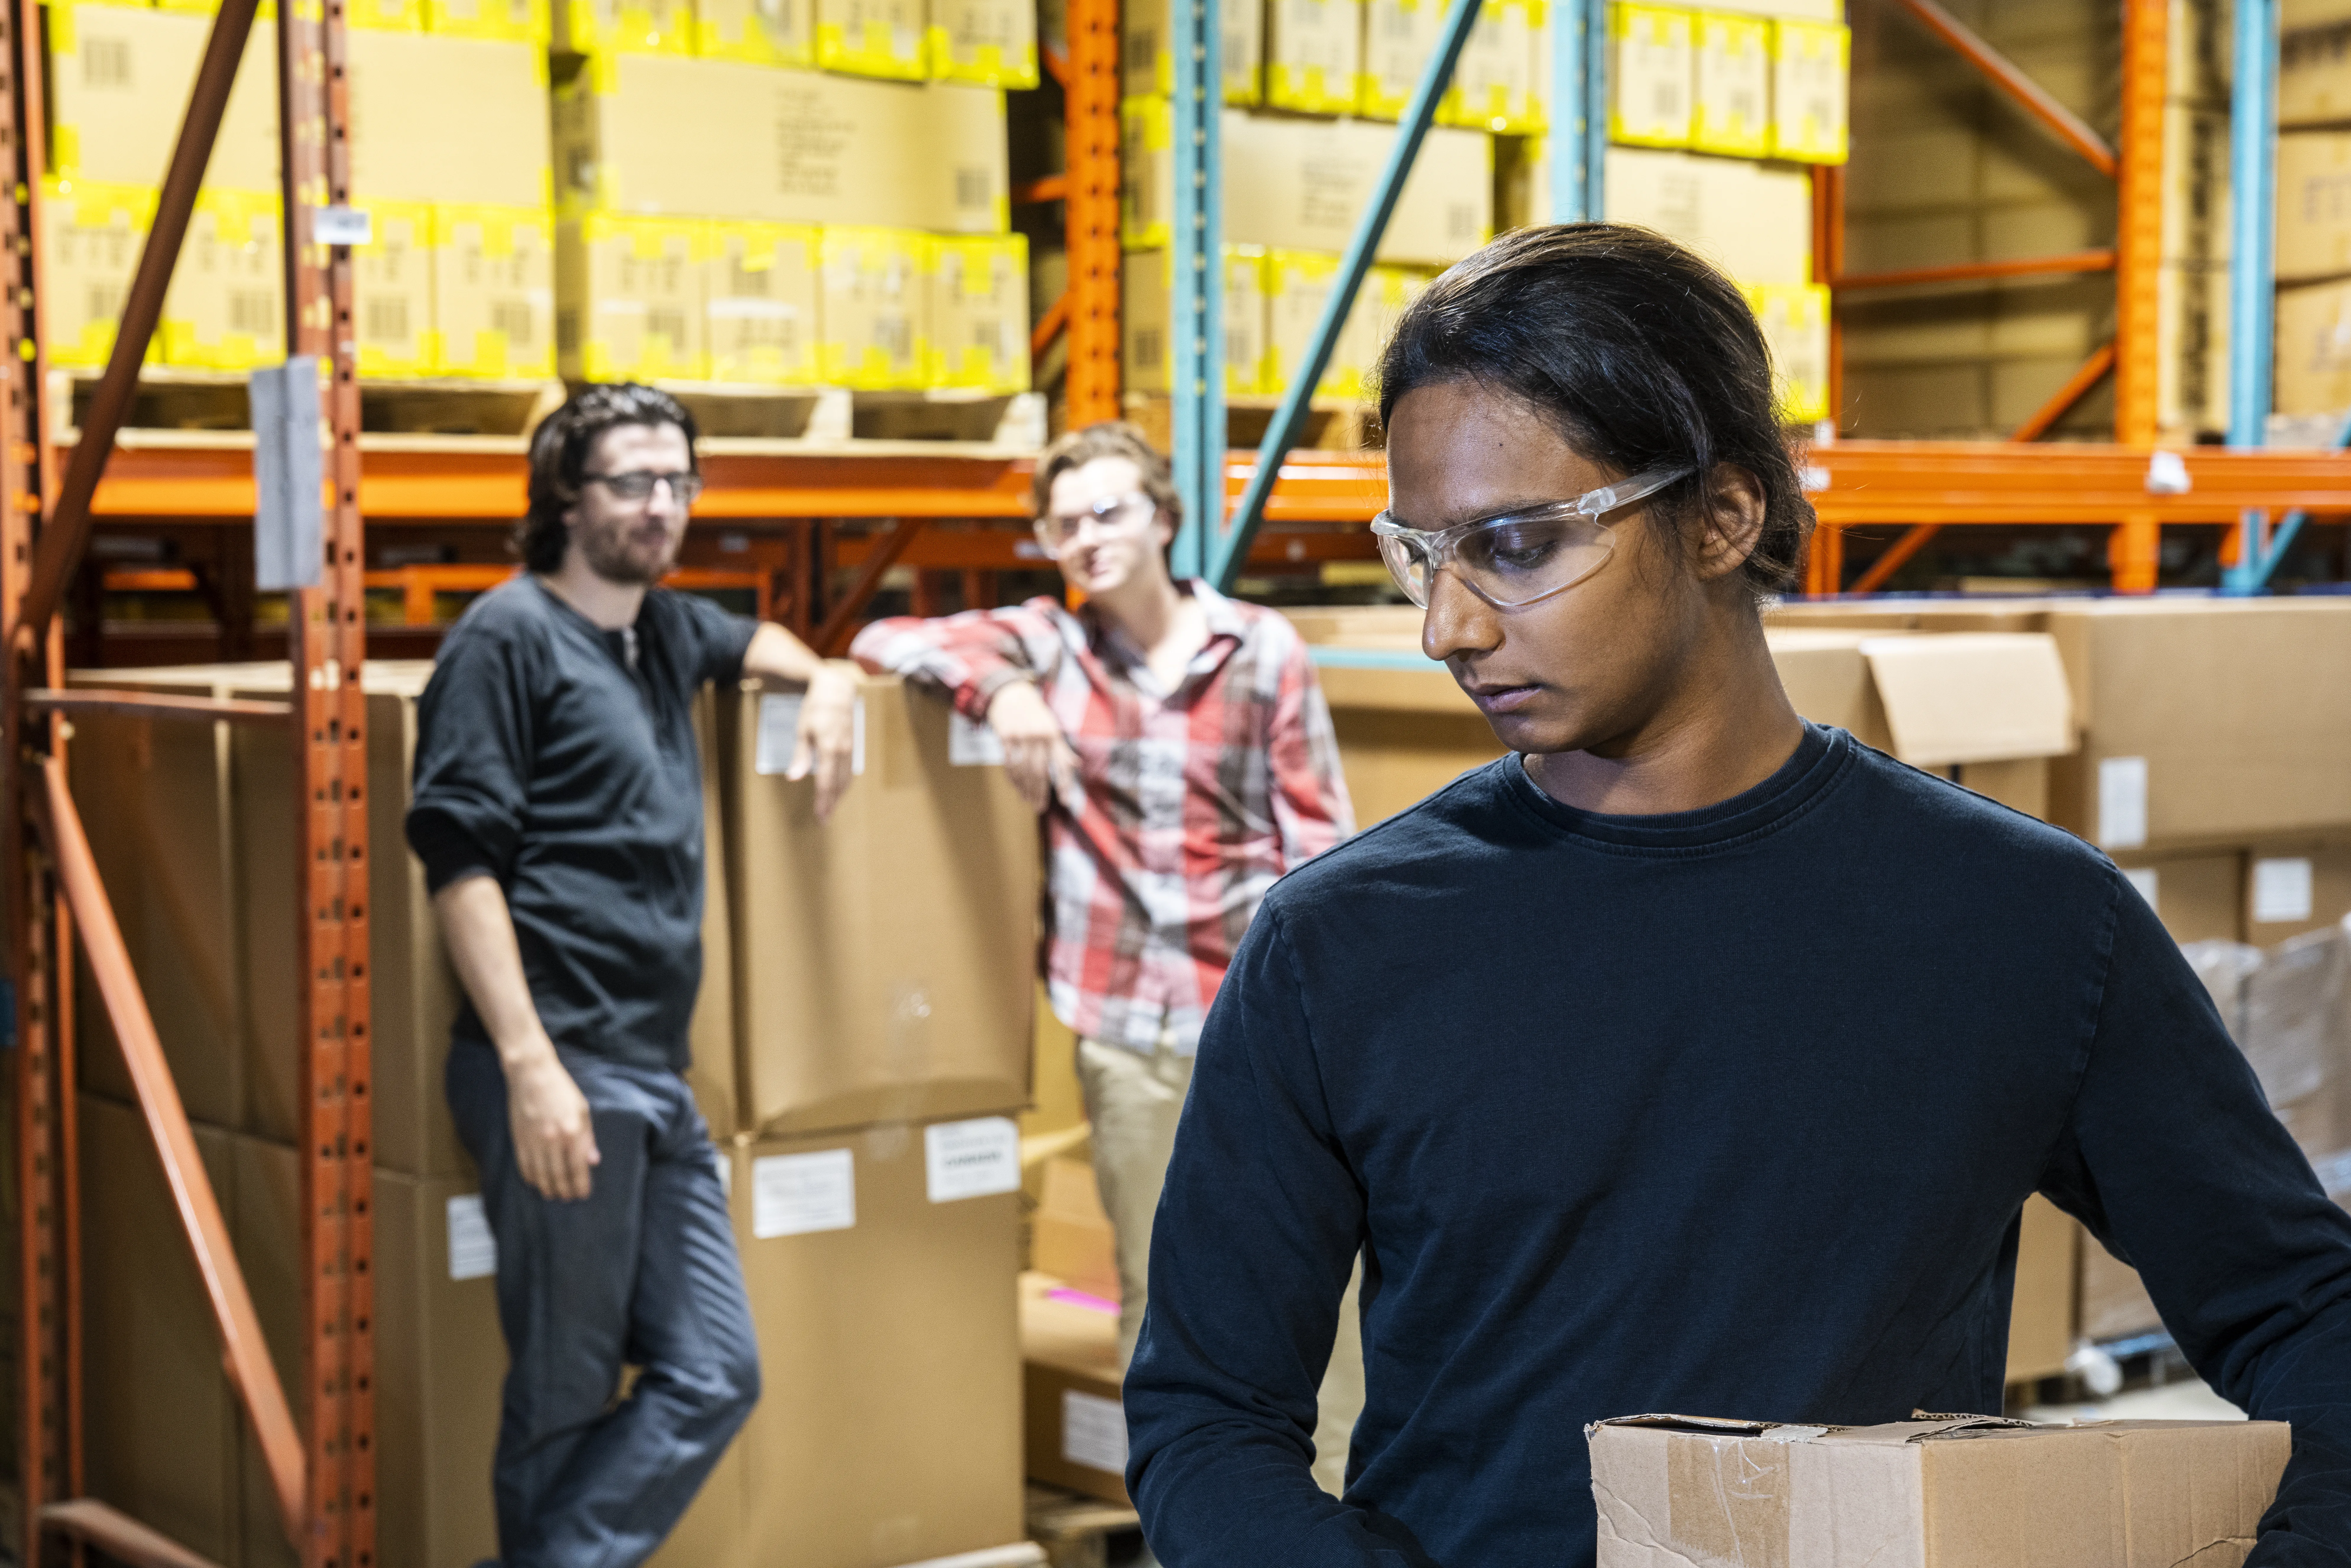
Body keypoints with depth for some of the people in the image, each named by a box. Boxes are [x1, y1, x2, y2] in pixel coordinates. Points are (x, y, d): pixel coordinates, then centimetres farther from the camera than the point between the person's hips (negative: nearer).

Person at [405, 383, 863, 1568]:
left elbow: (748, 639, 44)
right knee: (566, 1398, -2)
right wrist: (530, 1064, -21)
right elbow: (460, 857, -13)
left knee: (711, 1377, 4)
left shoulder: (664, 628, 18)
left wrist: (824, 683, 20)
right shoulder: (511, 635, -6)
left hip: (657, 1078, 8)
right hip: (558, 1073, -8)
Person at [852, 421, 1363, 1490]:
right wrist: (997, 685, -16)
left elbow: (1320, 836, 3)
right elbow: (886, 641, 2)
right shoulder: (1048, 645, 6)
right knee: (1154, 1290, 9)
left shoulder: (1261, 649, 3)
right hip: (1125, 1019, 1)